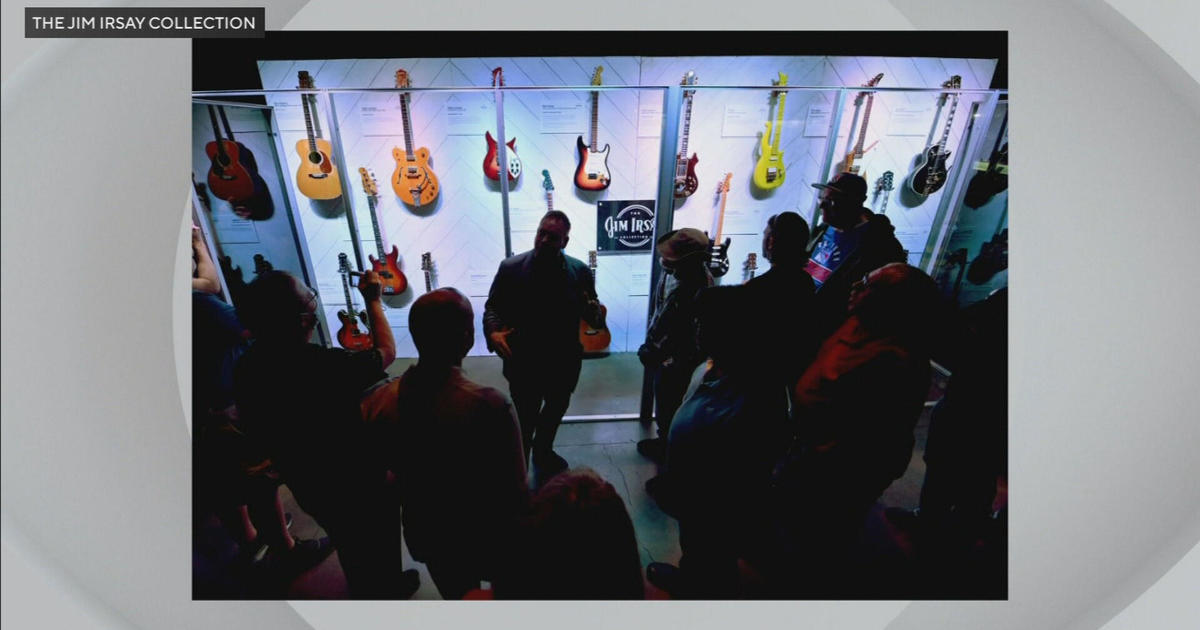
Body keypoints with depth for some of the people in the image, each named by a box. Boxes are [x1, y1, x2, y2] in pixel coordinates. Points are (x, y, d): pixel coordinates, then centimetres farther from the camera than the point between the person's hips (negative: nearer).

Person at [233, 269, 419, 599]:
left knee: (347, 541, 33)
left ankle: (362, 589, 58)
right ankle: (386, 592, 48)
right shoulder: (326, 366, -38)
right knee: (382, 546, 24)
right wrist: (372, 299, -10)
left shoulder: (246, 369, -16)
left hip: (308, 488, 6)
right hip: (360, 485, -6)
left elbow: (258, 432, -2)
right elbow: (387, 351, -21)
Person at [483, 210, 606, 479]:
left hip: (564, 363, 4)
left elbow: (594, 314, 0)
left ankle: (543, 451, 56)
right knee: (525, 421, 7)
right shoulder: (511, 267, -11)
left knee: (556, 410, 26)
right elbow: (492, 306, -3)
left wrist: (596, 314, -24)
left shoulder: (580, 271, -7)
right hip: (523, 364, -3)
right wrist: (493, 331, -23)